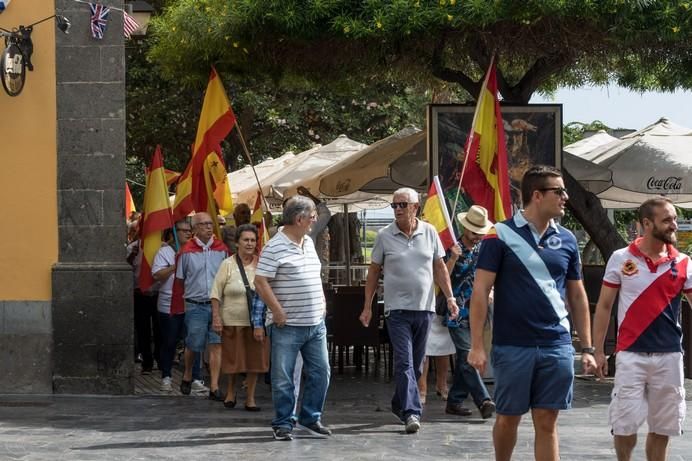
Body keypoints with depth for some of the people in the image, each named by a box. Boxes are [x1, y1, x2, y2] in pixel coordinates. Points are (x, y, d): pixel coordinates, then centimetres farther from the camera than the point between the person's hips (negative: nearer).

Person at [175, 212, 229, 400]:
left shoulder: (222, 249, 6)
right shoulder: (187, 251, 0)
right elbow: (180, 279, 6)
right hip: (195, 305, -1)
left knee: (216, 345, -4)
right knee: (193, 345, 7)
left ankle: (214, 388, -2)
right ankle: (187, 376, 34)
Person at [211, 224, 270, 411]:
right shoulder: (228, 265, -2)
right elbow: (216, 294, -3)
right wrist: (216, 317, -11)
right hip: (232, 321, -2)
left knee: (254, 359, 4)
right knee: (233, 359, 6)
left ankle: (250, 398, 14)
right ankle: (231, 392, 29)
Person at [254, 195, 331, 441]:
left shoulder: (308, 243, 12)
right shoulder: (274, 247, -14)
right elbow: (260, 282, -17)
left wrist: (322, 301, 15)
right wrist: (278, 311, -18)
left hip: (316, 323, 7)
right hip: (287, 327, -7)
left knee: (320, 372, 9)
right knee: (283, 378, 1)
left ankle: (310, 418, 22)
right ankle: (283, 424, 11)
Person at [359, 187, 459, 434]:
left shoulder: (429, 232, 4)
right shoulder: (385, 236, 0)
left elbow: (440, 267, 10)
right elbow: (374, 272, 6)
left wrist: (449, 297, 1)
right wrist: (367, 307, 3)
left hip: (424, 307, 3)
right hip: (397, 309, -3)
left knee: (416, 364, 11)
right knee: (404, 362, -12)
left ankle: (399, 404, 27)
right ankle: (411, 412, -17)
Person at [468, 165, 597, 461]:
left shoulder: (566, 240, 8)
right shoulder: (501, 235, -5)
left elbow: (577, 296, 15)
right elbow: (480, 291, -6)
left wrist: (587, 348, 11)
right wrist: (477, 346, -11)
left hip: (556, 347, 3)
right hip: (512, 346, -3)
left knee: (547, 423, 3)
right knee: (508, 418, 9)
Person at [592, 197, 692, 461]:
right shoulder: (621, 259, -1)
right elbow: (604, 306, 5)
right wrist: (598, 351, 2)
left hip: (670, 355, 2)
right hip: (631, 354, -2)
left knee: (662, 429, 7)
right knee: (624, 426, -1)